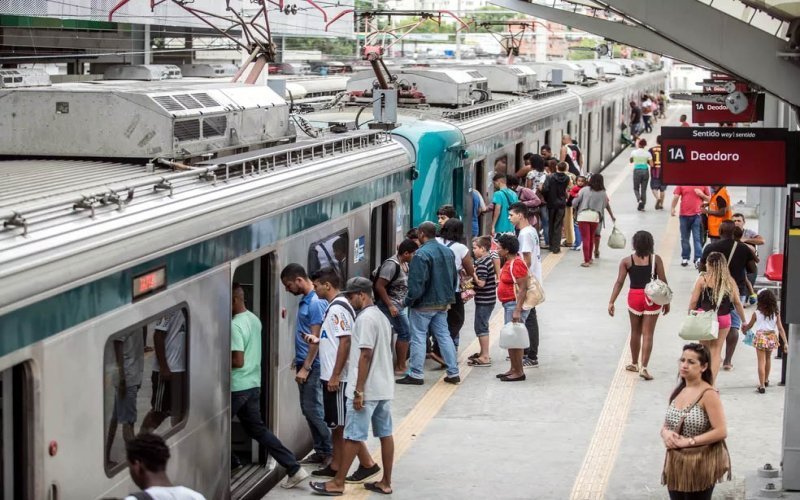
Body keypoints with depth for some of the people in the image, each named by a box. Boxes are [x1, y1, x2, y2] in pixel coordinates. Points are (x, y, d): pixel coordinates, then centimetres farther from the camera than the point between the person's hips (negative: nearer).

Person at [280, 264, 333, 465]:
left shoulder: (315, 303, -18)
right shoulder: (305, 300, 11)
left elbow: (315, 339, -19)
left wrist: (305, 368, -18)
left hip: (312, 365, -9)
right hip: (303, 362, 9)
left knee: (313, 410, -6)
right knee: (308, 409, 11)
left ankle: (330, 450, 2)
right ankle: (320, 451, 18)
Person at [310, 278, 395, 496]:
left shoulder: (365, 318, -15)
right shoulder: (382, 317, 15)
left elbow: (366, 355, -20)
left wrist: (359, 391, -20)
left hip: (366, 389, -9)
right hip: (384, 387, 9)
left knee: (353, 436, -3)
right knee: (385, 434, 10)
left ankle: (338, 483, 2)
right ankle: (386, 482, 14)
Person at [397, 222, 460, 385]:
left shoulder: (422, 254, -20)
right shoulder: (448, 252, 7)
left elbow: (417, 282, -22)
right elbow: (454, 278, 15)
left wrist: (409, 301, -10)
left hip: (424, 304, -8)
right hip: (443, 303, 8)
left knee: (418, 337, 1)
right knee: (444, 335, 12)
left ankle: (415, 374, 4)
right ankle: (453, 373, 11)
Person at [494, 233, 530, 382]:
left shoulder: (517, 264, -19)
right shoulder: (509, 262, 12)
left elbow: (522, 288, -23)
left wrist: (517, 310, -26)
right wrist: (500, 283, 13)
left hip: (515, 304, -11)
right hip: (508, 304, 11)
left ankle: (519, 372, 1)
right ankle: (514, 369, 23)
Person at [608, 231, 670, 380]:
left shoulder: (627, 261, -1)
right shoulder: (656, 259, -3)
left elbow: (619, 282, -5)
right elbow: (663, 281, -3)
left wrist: (611, 302, -4)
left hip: (634, 297, 1)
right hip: (652, 299, -1)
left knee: (635, 332, 18)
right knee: (648, 334, 0)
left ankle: (634, 364, 32)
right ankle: (643, 367, -7)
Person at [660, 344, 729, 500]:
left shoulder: (708, 394, -15)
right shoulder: (678, 391, 7)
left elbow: (721, 432, -21)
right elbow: (666, 425, 14)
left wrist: (688, 441, -22)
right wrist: (666, 433, -10)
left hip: (700, 466, -7)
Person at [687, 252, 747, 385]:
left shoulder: (703, 280, -6)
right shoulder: (730, 282, 1)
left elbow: (693, 301, -5)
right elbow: (737, 303, 4)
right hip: (723, 318, 2)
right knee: (716, 350, 8)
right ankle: (711, 383, 6)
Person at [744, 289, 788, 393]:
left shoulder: (757, 313, -7)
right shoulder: (776, 313, -2)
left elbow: (749, 326, 7)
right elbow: (780, 328, -4)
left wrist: (744, 327, 30)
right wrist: (785, 343, -4)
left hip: (761, 338, -3)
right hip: (772, 338, 3)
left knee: (761, 361, -2)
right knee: (768, 358, 25)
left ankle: (762, 385, -8)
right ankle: (766, 380, 42)